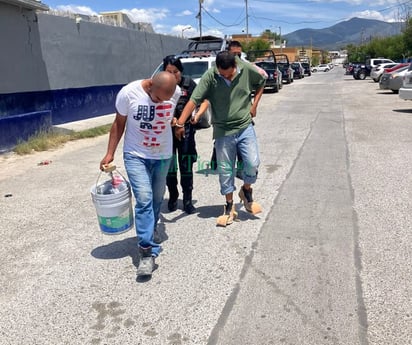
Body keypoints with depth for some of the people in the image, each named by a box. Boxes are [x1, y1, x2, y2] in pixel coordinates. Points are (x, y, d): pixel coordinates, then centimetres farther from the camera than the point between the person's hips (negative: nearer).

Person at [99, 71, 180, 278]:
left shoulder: (176, 92, -12)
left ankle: (149, 235, 37)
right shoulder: (128, 93, -19)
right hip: (136, 156, -3)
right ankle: (147, 251, -9)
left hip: (163, 156, 3)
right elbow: (118, 123, -6)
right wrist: (110, 154, -6)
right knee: (144, 199, -15)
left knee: (157, 199, 14)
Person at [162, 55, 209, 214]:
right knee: (169, 167, 6)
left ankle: (187, 201, 15)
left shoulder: (188, 83, -5)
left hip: (186, 129, 0)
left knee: (186, 167, 3)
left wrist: (197, 115, -18)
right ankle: (173, 197, 28)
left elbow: (204, 101, 0)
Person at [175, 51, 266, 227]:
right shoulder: (210, 76, -13)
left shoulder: (247, 69, -6)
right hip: (223, 131, -1)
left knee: (252, 163, -7)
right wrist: (180, 123, -28)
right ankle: (229, 207, 21)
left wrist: (254, 104, 5)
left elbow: (261, 83, 15)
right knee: (225, 170, 5)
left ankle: (246, 190, 24)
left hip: (245, 127, 1)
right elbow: (194, 100, -20)